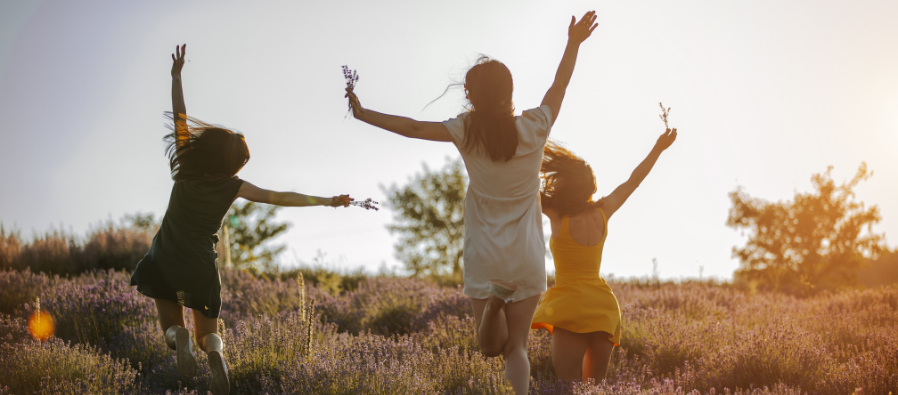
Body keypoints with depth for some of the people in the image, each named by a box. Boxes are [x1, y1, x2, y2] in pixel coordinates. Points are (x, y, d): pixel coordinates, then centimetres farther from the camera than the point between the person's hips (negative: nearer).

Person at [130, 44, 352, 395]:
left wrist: (176, 76, 6)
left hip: (164, 262, 1)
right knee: (207, 329, 13)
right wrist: (327, 201, -4)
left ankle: (177, 335, -22)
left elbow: (180, 118, -1)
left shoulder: (184, 169, -5)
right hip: (201, 267, -1)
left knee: (169, 319, 15)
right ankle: (215, 353, -21)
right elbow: (279, 198, -10)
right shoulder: (233, 186, -9)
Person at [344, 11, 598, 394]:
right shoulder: (532, 129, -9)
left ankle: (492, 302, -17)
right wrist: (574, 44, 21)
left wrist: (362, 114, 10)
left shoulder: (466, 132, -11)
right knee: (516, 348, 7)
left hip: (484, 257, 0)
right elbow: (559, 86, 7)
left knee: (490, 348, 15)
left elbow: (412, 127, -3)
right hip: (527, 259, 0)